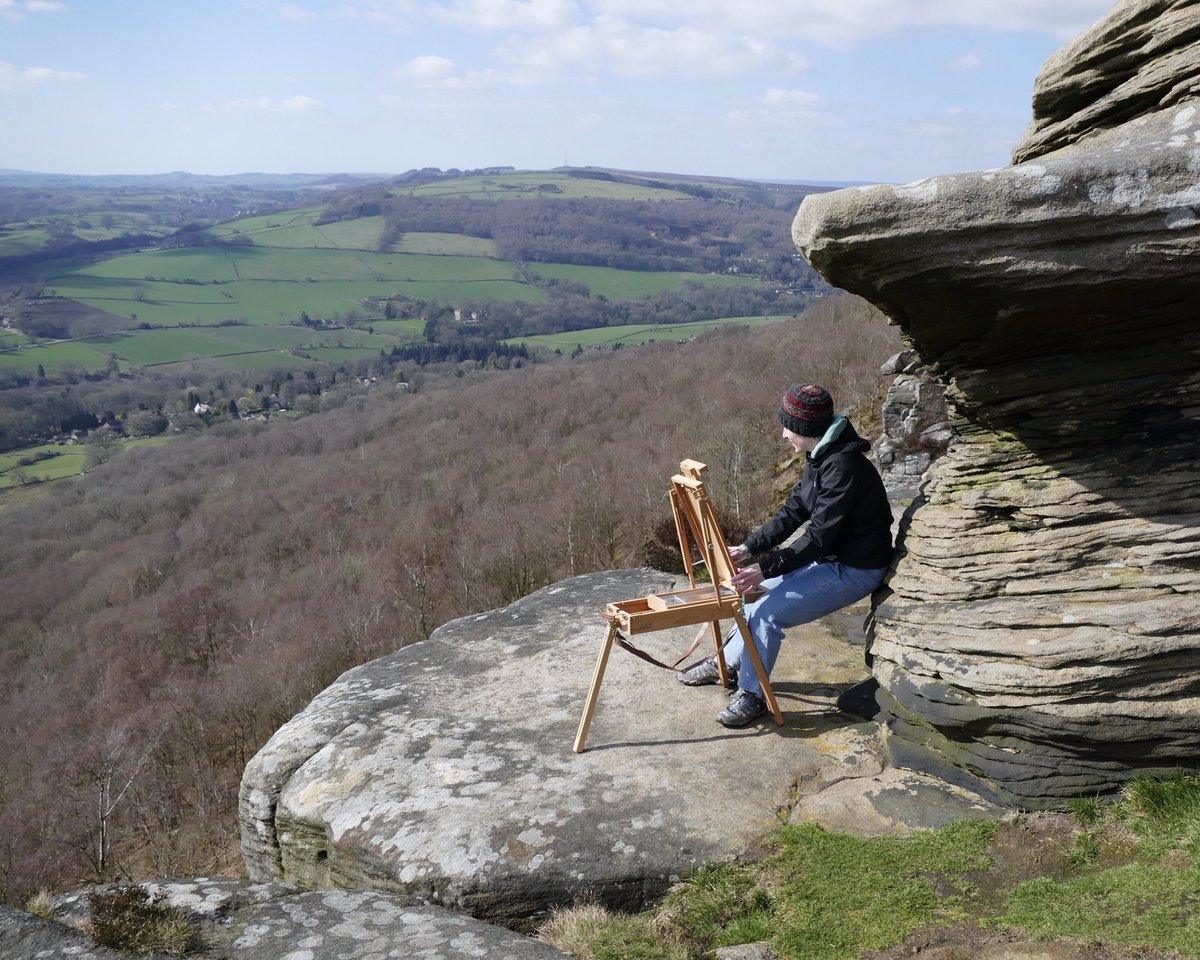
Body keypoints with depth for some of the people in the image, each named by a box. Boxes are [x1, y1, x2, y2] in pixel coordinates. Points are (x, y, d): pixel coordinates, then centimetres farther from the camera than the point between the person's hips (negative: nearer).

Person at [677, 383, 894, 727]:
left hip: (854, 570, -10)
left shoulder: (842, 466, -26)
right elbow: (792, 511, 6)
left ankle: (751, 695, -1)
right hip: (829, 557, 10)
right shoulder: (819, 457, 4)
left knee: (767, 612, -18)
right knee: (758, 589, 16)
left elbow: (818, 536, -28)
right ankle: (727, 663, 30)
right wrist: (748, 548, -4)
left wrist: (765, 568, -30)